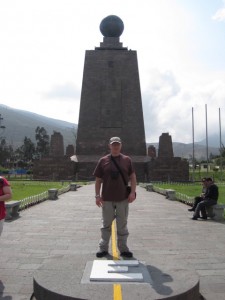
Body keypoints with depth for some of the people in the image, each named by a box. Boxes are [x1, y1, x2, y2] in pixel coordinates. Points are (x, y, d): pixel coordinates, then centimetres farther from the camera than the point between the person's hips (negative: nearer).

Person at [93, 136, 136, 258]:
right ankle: (103, 248, 24)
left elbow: (132, 177, 4)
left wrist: (132, 192, -7)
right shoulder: (103, 161, 1)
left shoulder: (127, 160, 3)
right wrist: (97, 195, -1)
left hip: (123, 198, 0)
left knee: (122, 225, 10)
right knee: (106, 225, 12)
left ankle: (123, 248, 23)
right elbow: (98, 180, 4)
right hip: (107, 199, 0)